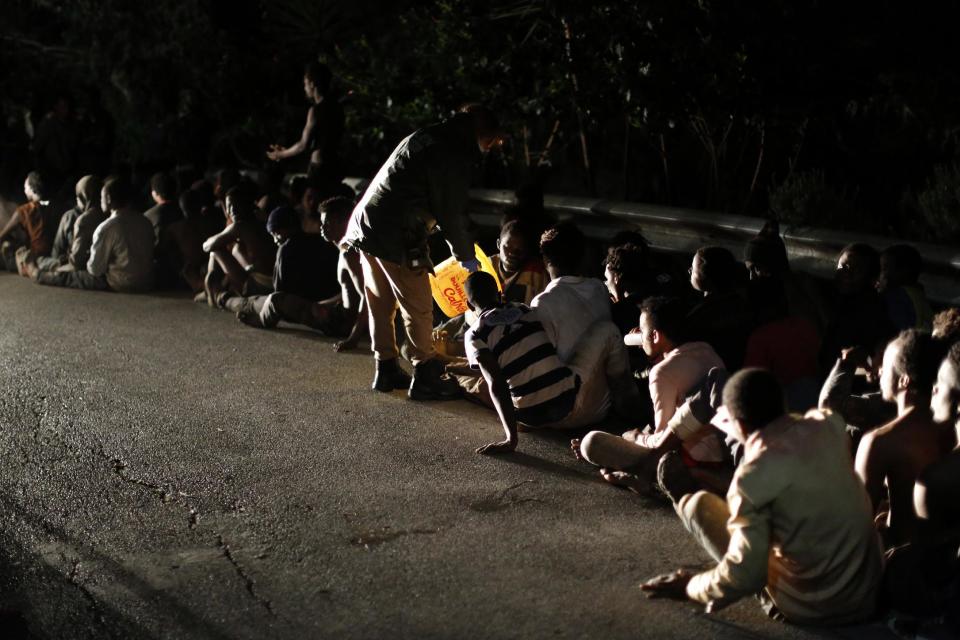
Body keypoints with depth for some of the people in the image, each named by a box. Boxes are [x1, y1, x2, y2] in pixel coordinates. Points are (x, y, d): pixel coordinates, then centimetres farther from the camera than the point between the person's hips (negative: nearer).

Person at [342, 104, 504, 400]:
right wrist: (466, 255, 8)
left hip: (364, 223, 9)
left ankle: (386, 370, 26)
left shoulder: (422, 136, 17)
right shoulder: (457, 157, -10)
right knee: (418, 308, 1)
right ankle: (426, 376, 6)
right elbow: (452, 212, -7)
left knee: (381, 304, 17)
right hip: (396, 238, -9)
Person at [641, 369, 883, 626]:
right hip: (870, 593, 6)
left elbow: (745, 577, -22)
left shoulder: (754, 475, -22)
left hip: (810, 608, -6)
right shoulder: (827, 425, -4)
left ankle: (684, 501, 38)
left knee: (702, 505, 9)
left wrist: (689, 587, -4)